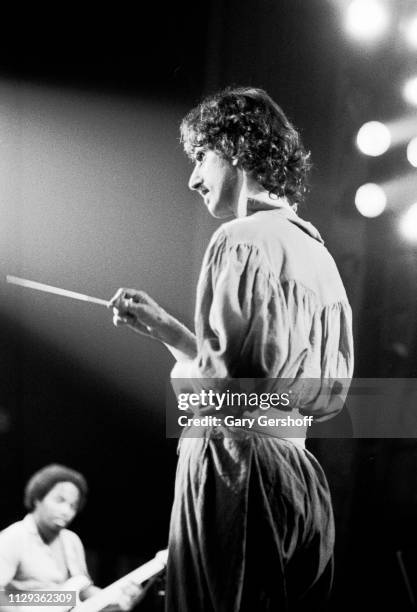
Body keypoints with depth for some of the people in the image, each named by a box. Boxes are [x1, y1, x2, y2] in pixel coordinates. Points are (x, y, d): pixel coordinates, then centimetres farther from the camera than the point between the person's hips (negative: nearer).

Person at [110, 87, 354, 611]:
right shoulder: (320, 253, 15)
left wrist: (178, 351, 6)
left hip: (234, 472, -8)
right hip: (303, 477, 8)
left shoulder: (240, 240, -9)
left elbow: (220, 381, -19)